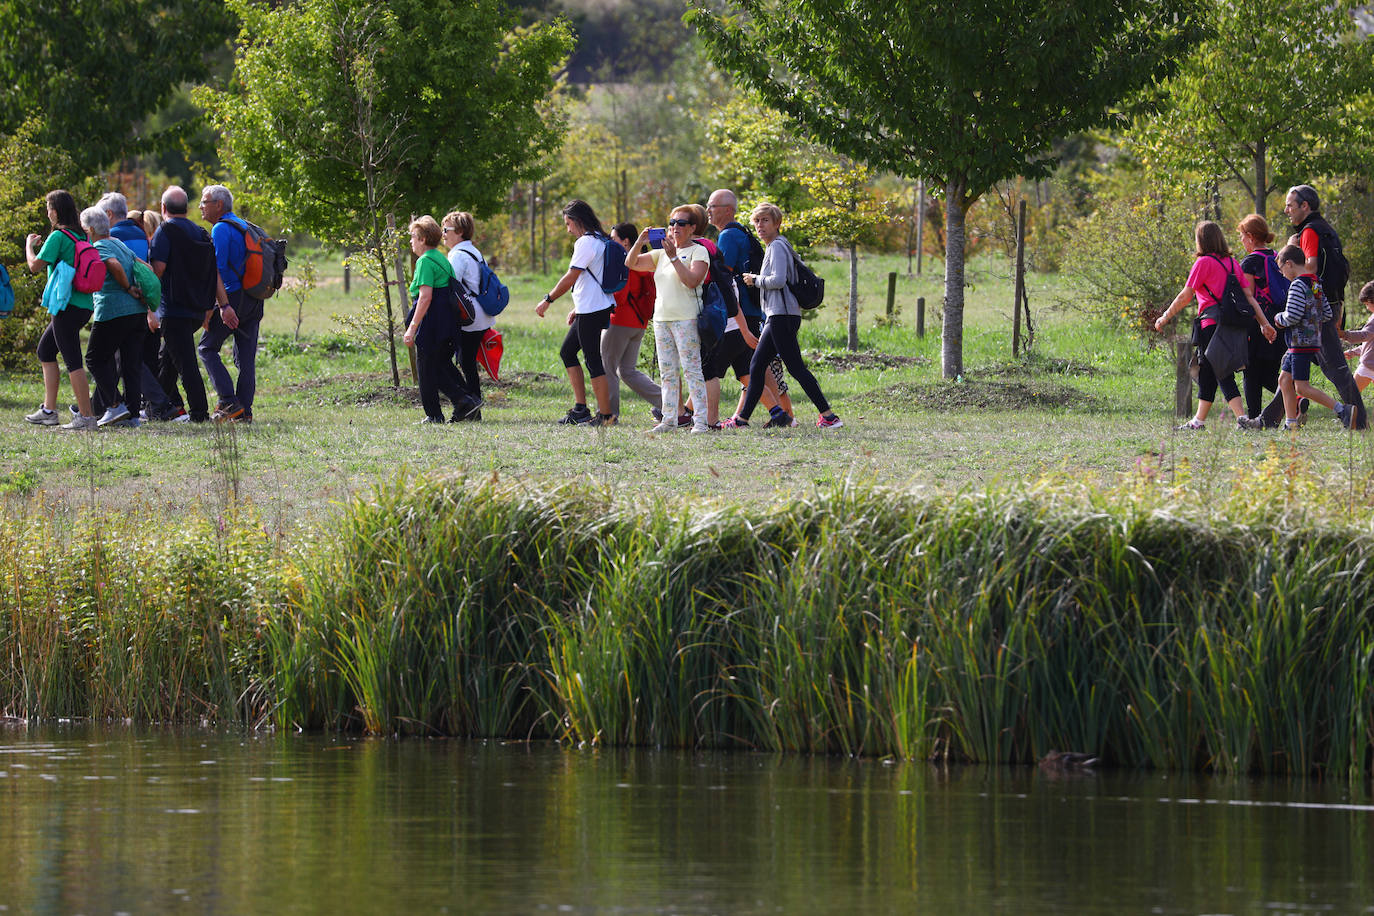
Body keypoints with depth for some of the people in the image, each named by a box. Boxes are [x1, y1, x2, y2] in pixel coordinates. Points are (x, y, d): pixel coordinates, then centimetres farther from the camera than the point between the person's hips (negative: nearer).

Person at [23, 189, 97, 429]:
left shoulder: (58, 237, -13)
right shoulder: (82, 236, 11)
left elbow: (35, 265, -12)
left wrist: (29, 245, 5)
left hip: (67, 306, -9)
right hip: (84, 305, 9)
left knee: (73, 360, -8)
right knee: (45, 349, 20)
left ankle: (86, 416, -10)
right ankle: (48, 410, 21)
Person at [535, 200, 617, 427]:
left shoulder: (585, 243, -14)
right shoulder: (599, 241, 16)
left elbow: (571, 278, -17)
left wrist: (547, 300, -9)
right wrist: (578, 308, 25)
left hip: (592, 311, -11)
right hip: (593, 308, 11)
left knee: (593, 361, -7)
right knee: (567, 351, 17)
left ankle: (605, 415, -5)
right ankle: (580, 409, 16)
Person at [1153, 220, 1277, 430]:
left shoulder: (1204, 262, -6)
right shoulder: (1232, 262, 13)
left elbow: (1185, 296, -6)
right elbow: (1249, 296, 10)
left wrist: (1164, 318, 5)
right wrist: (1264, 323, 9)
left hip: (1211, 324, -7)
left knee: (1222, 373, -9)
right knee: (1207, 372, 16)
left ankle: (1241, 417, -22)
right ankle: (1199, 421, 22)